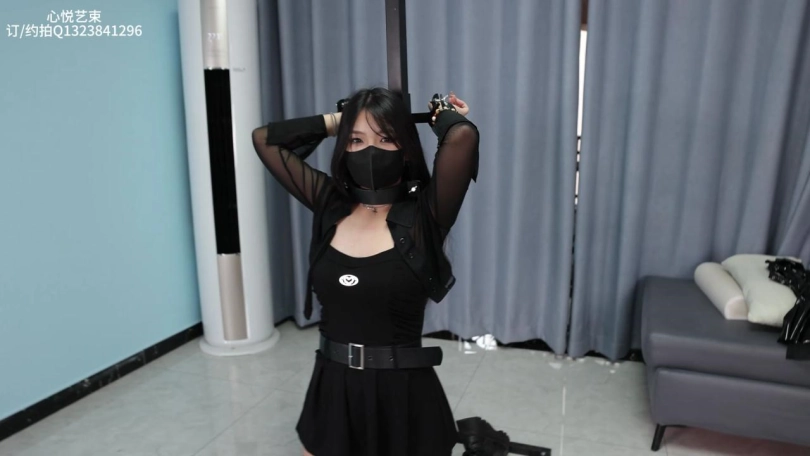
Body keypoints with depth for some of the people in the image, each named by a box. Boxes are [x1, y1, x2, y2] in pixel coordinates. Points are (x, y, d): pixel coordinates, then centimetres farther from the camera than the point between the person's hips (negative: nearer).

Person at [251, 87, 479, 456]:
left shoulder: (423, 215, -12)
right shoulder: (331, 205, -1)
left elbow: (463, 136, -28)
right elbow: (264, 139, 5)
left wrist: (442, 114, -6)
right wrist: (335, 121, 4)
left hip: (404, 397, -3)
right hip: (332, 392, 4)